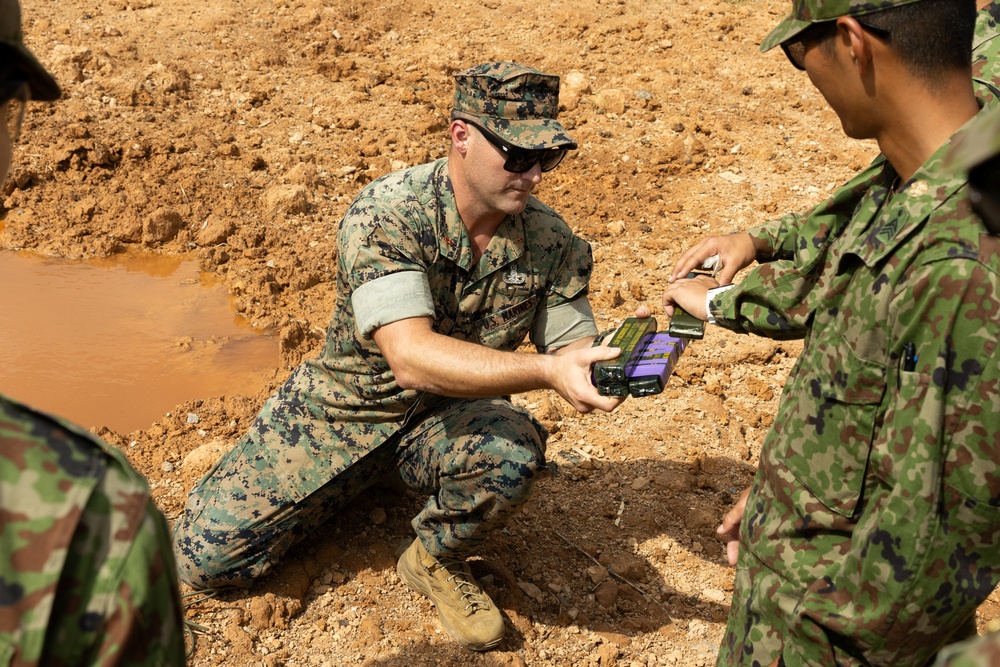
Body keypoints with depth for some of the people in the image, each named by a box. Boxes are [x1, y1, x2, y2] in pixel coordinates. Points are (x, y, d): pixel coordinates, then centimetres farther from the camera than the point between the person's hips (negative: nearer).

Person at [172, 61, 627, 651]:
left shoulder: (551, 240, -11)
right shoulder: (387, 215, -27)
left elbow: (574, 350, -9)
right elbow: (411, 358, -38)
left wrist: (621, 358, -33)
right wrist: (545, 370, -47)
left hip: (449, 419, 2)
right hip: (349, 407, -1)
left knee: (514, 452, -35)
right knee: (203, 556, -5)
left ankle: (438, 559, -1)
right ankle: (368, 480, 20)